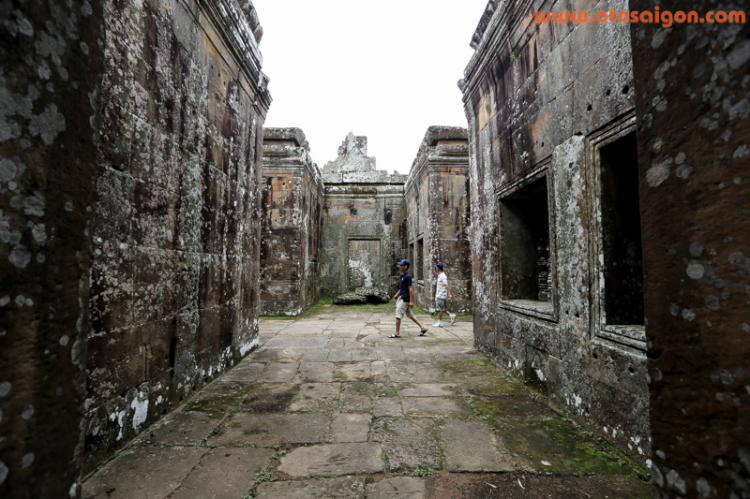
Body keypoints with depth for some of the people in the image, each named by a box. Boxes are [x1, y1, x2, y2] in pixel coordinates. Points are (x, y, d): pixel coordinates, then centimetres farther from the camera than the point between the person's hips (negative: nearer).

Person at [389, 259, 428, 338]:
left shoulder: (407, 276, -17)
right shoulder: (403, 276, 12)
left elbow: (410, 289, -19)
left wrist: (411, 301, -21)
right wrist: (397, 295, 23)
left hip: (405, 299, -10)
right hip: (402, 298, 10)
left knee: (398, 315, -5)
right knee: (410, 315, 15)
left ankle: (397, 333, 3)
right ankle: (423, 327, 20)